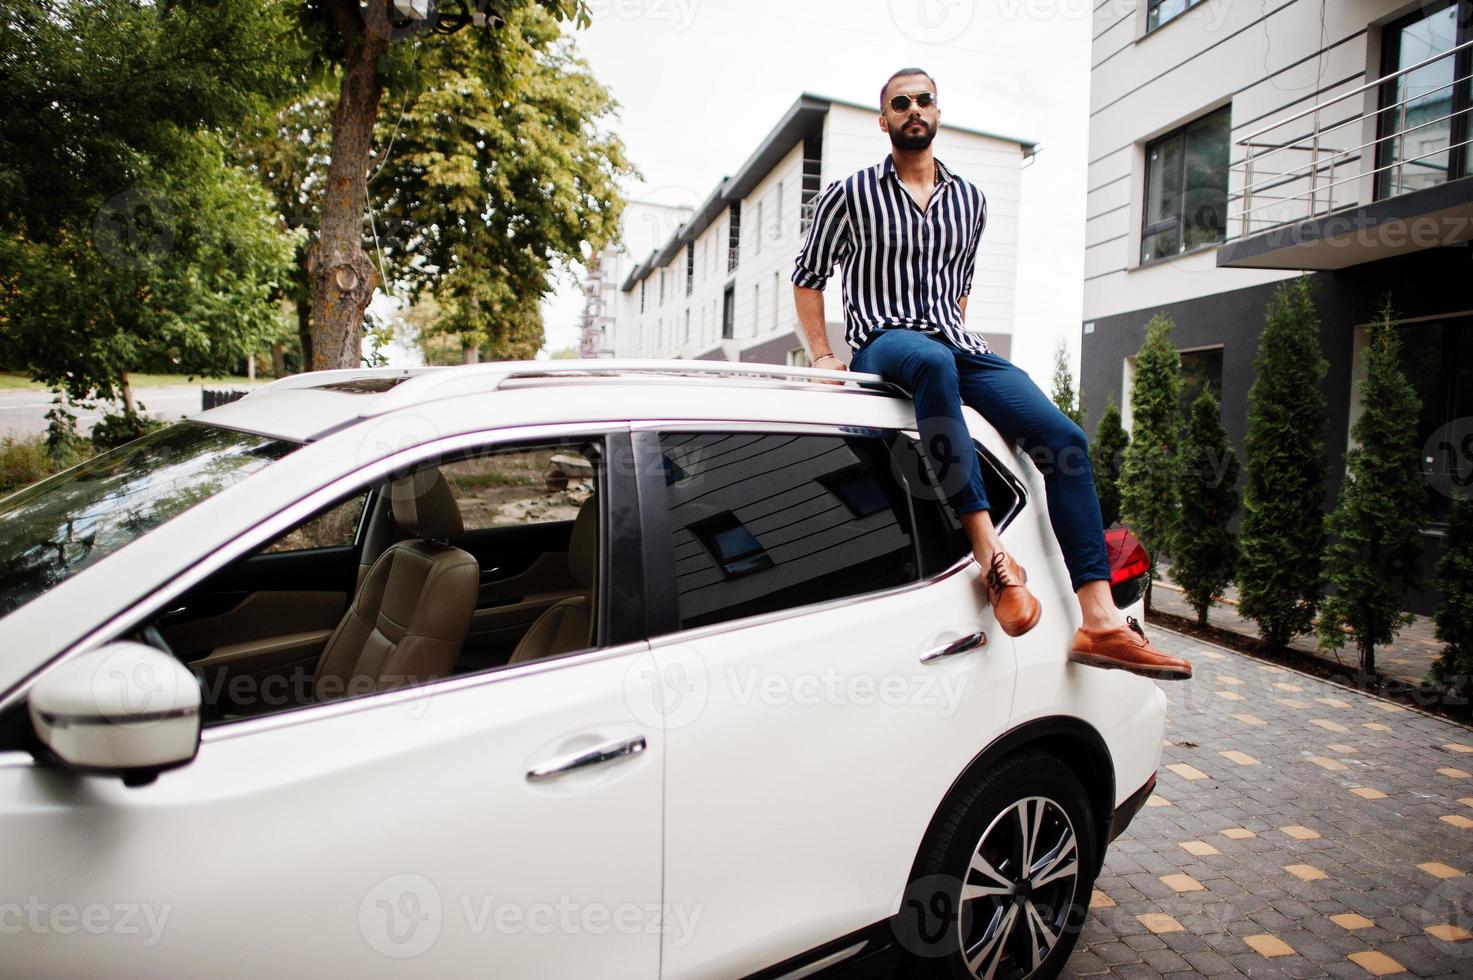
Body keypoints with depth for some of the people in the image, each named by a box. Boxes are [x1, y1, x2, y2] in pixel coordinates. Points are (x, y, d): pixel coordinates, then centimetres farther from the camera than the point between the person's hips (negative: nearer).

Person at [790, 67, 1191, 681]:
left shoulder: (969, 200, 20)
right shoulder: (850, 194, 8)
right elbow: (808, 274, 12)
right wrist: (822, 353, 2)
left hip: (957, 344, 5)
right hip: (883, 342, -4)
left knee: (1064, 438, -17)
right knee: (932, 362, -44)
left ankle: (1100, 621, -20)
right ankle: (992, 555, -45)